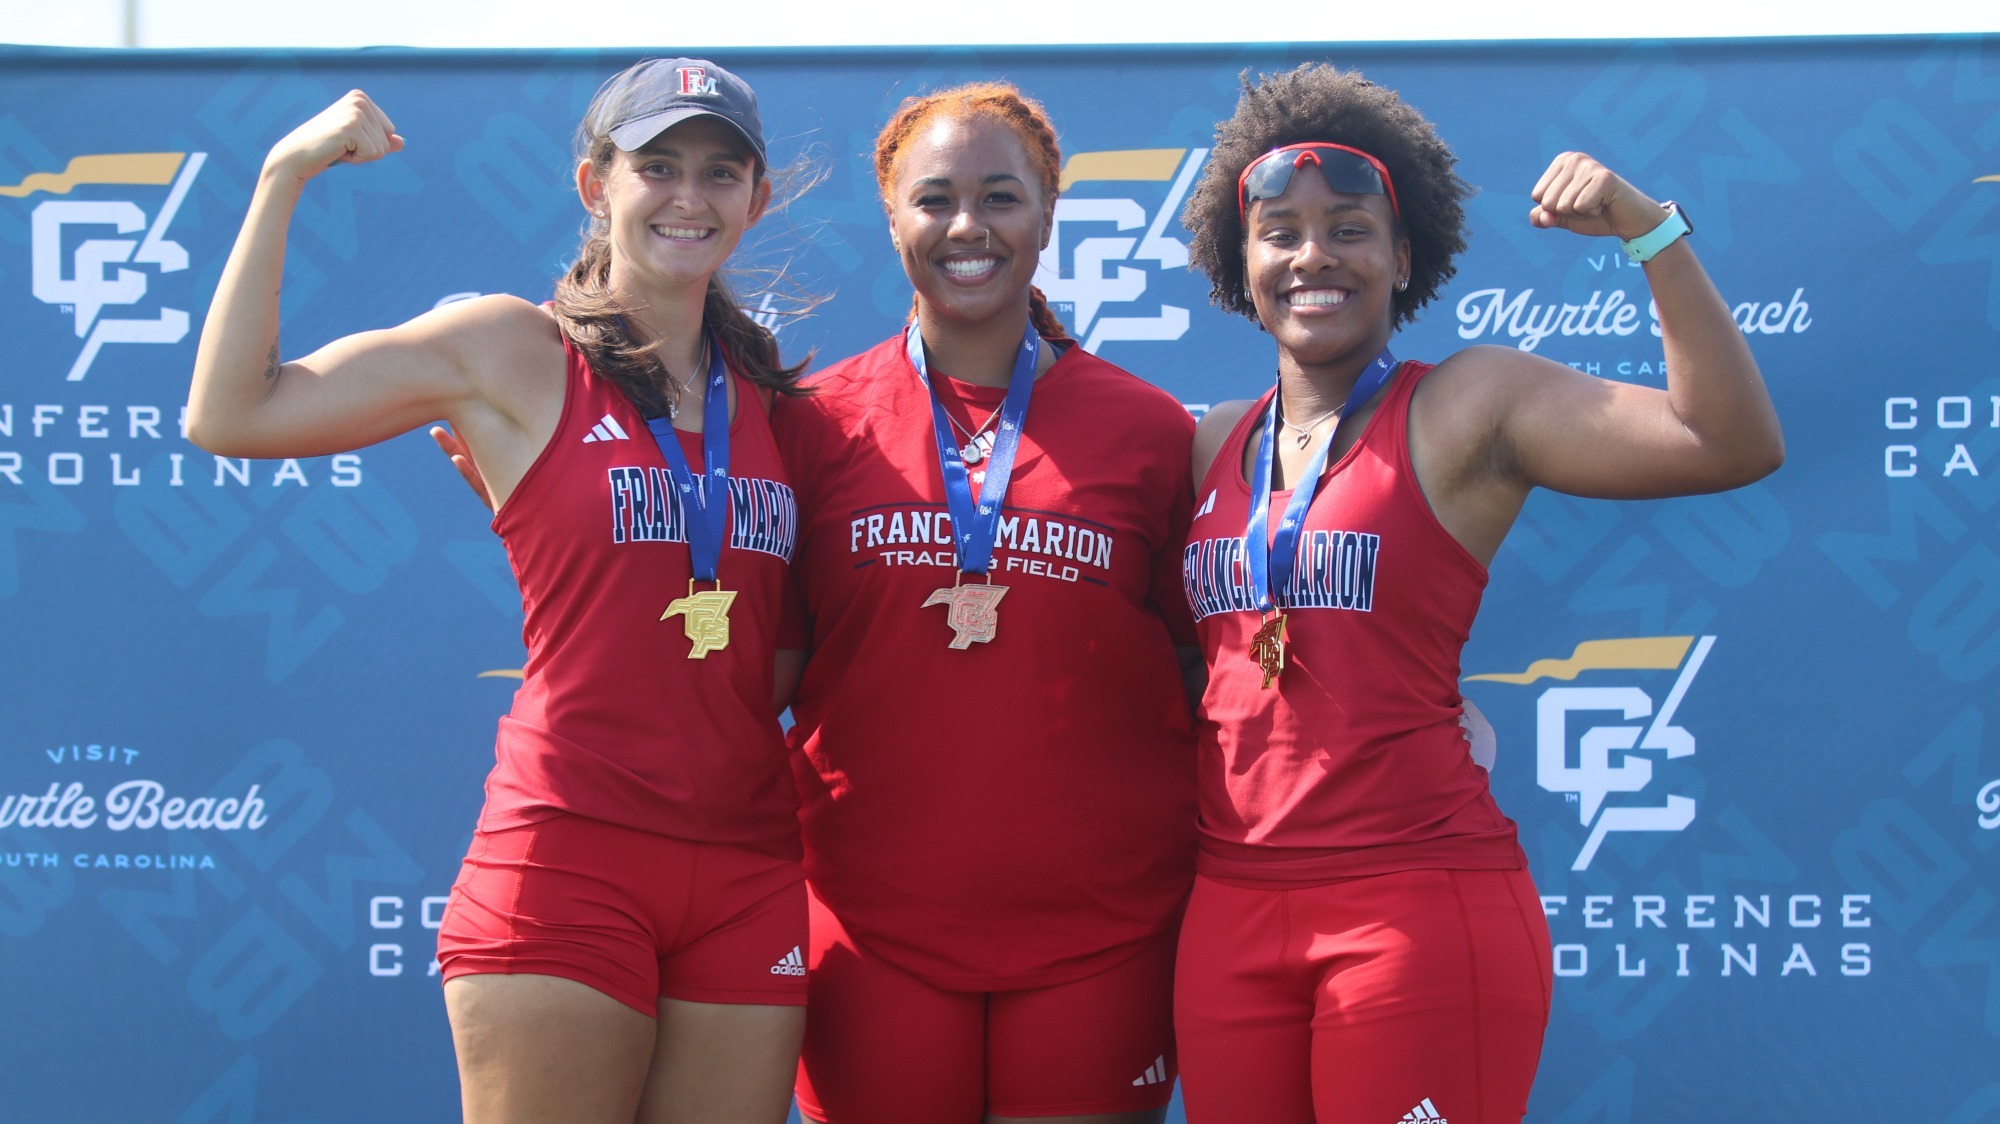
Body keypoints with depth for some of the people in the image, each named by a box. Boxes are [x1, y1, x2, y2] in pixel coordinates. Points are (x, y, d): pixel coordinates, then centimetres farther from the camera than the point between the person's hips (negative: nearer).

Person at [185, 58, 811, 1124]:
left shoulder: (769, 388, 14)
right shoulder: (514, 350, 1)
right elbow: (230, 414, -5)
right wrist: (284, 176, -3)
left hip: (750, 867, 5)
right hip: (568, 854, -4)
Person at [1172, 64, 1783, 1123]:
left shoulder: (1467, 407, -1)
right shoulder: (1213, 446, 13)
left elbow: (1732, 442, -11)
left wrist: (1650, 230, -15)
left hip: (1421, 904, -5)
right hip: (1228, 909, 5)